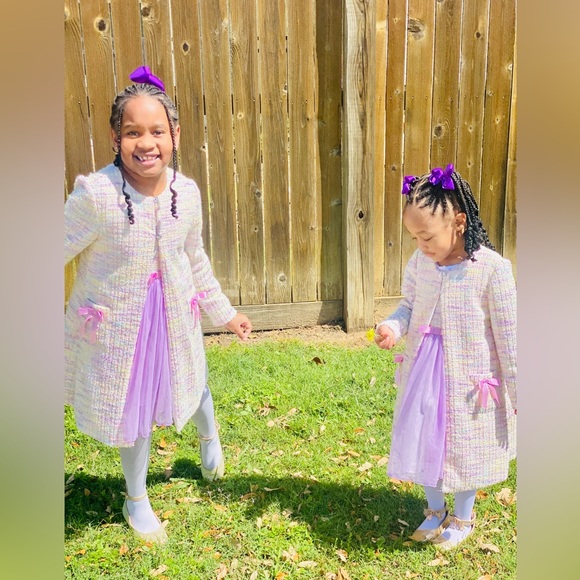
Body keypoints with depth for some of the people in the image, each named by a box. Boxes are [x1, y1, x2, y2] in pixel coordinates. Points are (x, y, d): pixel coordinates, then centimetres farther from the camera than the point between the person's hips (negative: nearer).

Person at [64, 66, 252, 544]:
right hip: (116, 323, -3)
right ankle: (136, 500, 43)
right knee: (133, 409, 14)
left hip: (174, 317, 3)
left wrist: (225, 313, 13)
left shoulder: (187, 192, -11)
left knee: (191, 384, 25)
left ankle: (209, 435, 64)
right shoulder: (94, 194, -26)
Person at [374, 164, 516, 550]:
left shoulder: (492, 268, -21)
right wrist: (392, 327, -14)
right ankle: (436, 511, 44)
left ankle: (463, 518, 41)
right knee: (425, 443, 17)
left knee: (465, 450, 14)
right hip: (424, 374, 5)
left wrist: (517, 395, -8)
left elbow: (508, 336, -14)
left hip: (469, 381, -4)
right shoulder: (420, 262, -6)